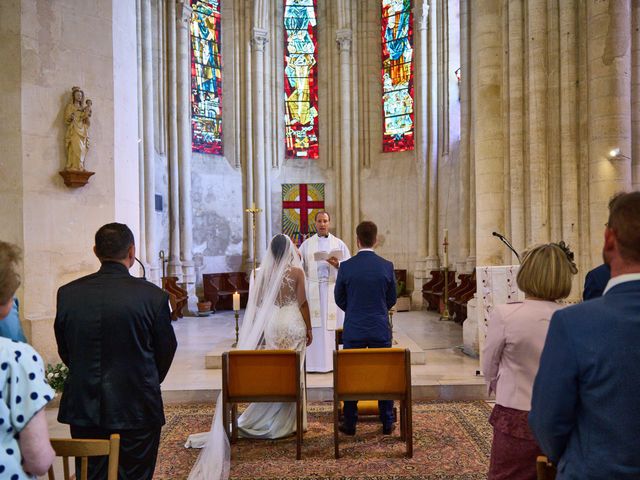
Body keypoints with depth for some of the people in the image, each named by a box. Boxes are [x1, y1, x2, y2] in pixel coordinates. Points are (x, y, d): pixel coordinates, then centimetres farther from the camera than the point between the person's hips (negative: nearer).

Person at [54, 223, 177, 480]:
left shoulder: (67, 293, -6)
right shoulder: (153, 296, -14)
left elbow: (64, 350, 5)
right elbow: (166, 350, -3)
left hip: (83, 409, 3)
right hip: (138, 409, -3)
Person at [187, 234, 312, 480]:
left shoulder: (264, 271, 1)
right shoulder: (296, 271, -7)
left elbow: (257, 304, 5)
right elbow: (302, 303, -6)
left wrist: (258, 331, 15)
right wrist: (309, 328, 4)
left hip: (271, 324, 3)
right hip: (292, 323, -3)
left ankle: (263, 420, 17)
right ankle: (288, 421, 14)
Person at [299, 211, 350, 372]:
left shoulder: (339, 244, 9)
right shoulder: (306, 244, 10)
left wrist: (337, 264, -15)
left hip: (333, 288, 0)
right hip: (313, 289, 0)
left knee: (333, 324, 0)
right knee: (314, 325, -2)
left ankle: (334, 361, 7)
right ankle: (314, 361, 3)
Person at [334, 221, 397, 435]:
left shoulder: (346, 267, -8)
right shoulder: (387, 266, -5)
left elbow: (339, 298, 3)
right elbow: (392, 299, 5)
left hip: (353, 329, -1)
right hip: (381, 329, 1)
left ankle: (350, 424, 16)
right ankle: (387, 423, 20)